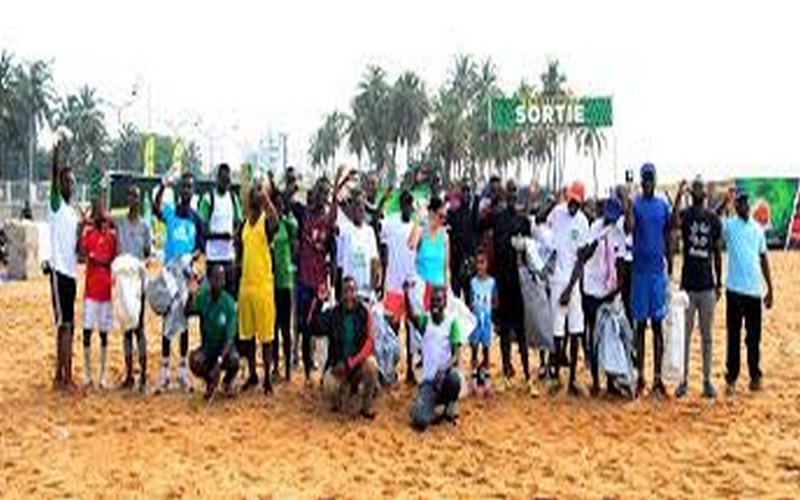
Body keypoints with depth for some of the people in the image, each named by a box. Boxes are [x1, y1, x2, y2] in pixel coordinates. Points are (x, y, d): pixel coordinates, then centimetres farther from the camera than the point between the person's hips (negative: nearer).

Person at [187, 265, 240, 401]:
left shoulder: (229, 304, -18)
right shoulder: (203, 297, -9)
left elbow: (230, 338, -22)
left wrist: (219, 362, -34)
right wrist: (191, 295, -36)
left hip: (224, 349, -2)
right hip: (207, 348, 2)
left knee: (234, 360, -33)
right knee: (195, 361, -29)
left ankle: (227, 381, 5)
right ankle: (211, 381, 7)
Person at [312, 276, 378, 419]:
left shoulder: (364, 313, -8)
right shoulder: (334, 313, -4)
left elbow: (369, 343, -13)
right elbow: (316, 329, -16)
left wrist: (351, 362, -24)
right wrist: (319, 303, -23)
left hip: (359, 361, 0)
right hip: (338, 363, 0)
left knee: (371, 364, -34)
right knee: (329, 388, -28)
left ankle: (366, 407, -11)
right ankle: (346, 386, 12)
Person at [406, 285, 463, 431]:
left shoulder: (452, 322, -1)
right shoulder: (425, 320, 3)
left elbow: (457, 355, -8)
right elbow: (412, 316, -20)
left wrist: (444, 370, -27)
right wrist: (406, 294, -38)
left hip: (445, 376, 0)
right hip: (428, 379, 0)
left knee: (454, 378, -37)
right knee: (420, 421, -19)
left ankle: (450, 406, -4)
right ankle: (434, 404, 16)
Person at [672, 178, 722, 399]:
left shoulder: (714, 219, 4)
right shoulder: (685, 215, -2)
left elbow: (718, 253, 9)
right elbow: (674, 224, -28)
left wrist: (719, 283, 9)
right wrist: (678, 197, -35)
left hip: (707, 285, 2)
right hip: (688, 284, -1)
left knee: (707, 335, 8)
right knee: (685, 334, 4)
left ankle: (707, 380, 15)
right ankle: (684, 380, 12)